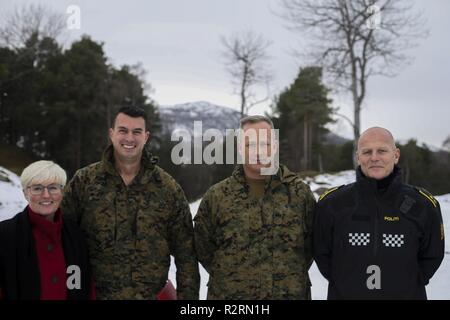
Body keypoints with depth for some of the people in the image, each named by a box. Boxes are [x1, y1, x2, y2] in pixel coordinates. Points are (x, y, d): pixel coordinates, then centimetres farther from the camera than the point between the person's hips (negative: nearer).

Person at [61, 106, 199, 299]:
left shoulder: (168, 188, 3)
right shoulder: (83, 181, 0)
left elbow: (185, 253, 5)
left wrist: (187, 295, 1)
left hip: (151, 294, 1)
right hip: (95, 293, 0)